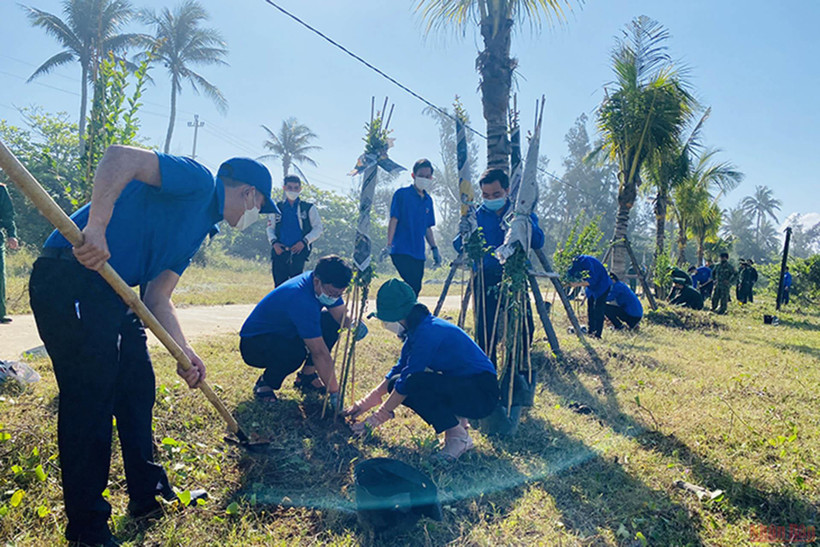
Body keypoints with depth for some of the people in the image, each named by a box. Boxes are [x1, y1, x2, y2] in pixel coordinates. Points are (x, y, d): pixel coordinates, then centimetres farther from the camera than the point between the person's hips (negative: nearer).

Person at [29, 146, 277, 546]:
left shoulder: (202, 225, 21)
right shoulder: (197, 180, -6)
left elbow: (157, 297, 16)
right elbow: (120, 156, -22)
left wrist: (184, 353, 6)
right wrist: (96, 227, -33)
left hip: (109, 293, 11)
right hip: (71, 280, -11)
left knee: (137, 387, 16)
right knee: (90, 401, -5)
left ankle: (148, 495, 32)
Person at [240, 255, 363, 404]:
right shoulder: (301, 298, -36)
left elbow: (342, 316, -5)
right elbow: (320, 352, -36)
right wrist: (335, 392, -32)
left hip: (284, 333, 8)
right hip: (253, 343, -8)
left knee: (331, 321, -9)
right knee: (296, 352, -38)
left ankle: (307, 375, 3)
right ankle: (265, 383, -7)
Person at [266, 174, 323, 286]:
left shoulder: (309, 208, 8)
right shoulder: (277, 208, 14)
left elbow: (318, 229, 6)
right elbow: (270, 228, 17)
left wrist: (304, 241, -8)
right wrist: (274, 242, -2)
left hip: (298, 252, -2)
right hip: (279, 252, 2)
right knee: (279, 285, 2)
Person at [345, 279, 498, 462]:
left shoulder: (429, 332, -23)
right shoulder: (417, 329, 5)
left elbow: (408, 380, -22)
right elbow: (399, 369, 14)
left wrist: (378, 417, -12)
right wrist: (366, 403, 11)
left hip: (482, 392, -9)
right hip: (459, 385, 9)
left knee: (414, 383, -30)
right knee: (395, 385, 0)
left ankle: (458, 436, -13)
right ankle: (455, 418, 7)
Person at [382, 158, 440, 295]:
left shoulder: (428, 200, 15)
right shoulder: (402, 194, -2)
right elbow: (393, 220, -6)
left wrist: (434, 249, 15)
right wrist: (389, 245, -14)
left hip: (418, 253, 7)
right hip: (401, 251, -6)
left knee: (415, 288, 7)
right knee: (412, 286, -17)